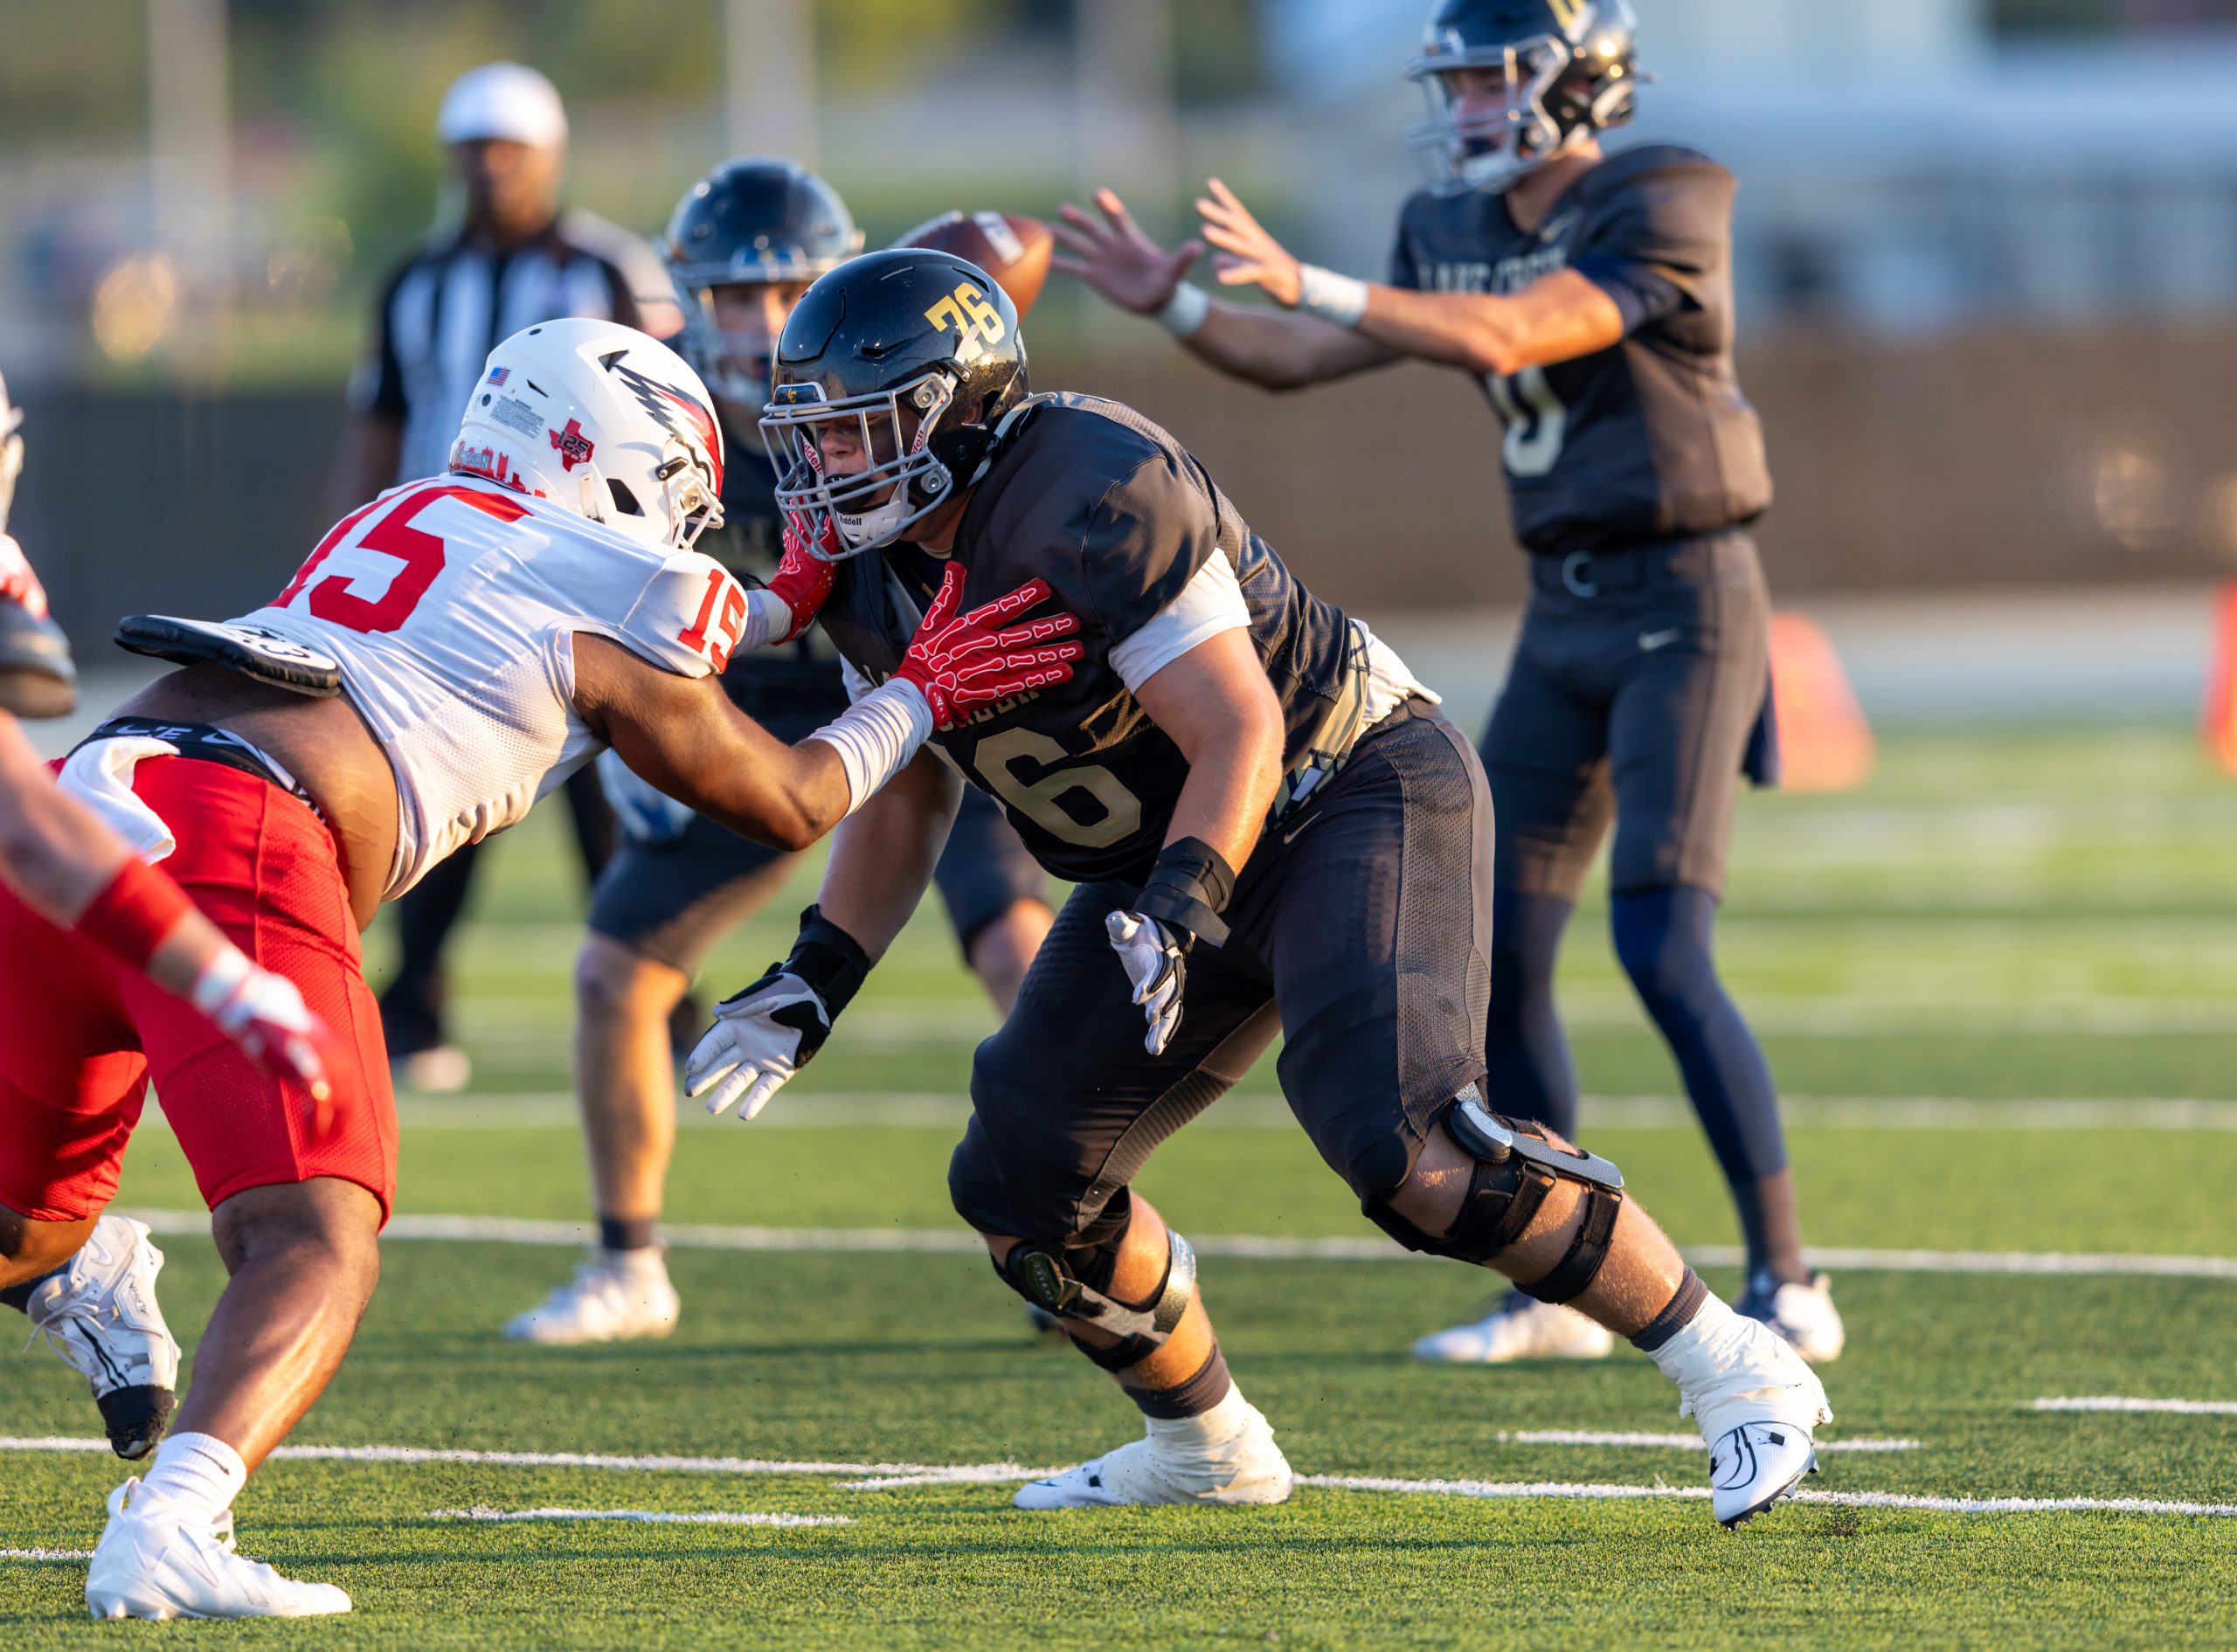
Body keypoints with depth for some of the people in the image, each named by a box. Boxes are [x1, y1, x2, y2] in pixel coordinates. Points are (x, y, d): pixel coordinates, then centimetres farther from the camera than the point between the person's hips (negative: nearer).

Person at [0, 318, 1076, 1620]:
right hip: (236, 844, -7)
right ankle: (170, 1531, -35)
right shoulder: (616, 601, 10)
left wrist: (776, 611, 53)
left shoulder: (403, 517, 30)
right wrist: (916, 702, 38)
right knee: (317, 1248, -11)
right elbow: (788, 805, 23)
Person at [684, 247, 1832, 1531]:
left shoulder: (1090, 498, -27)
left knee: (1405, 1148, -28)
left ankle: (1741, 1376, -17)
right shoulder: (872, 573, 0)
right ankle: (1209, 1446, 27)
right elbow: (904, 799, 14)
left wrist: (1173, 918, -38)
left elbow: (1241, 734, -26)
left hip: (1356, 791, -9)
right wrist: (811, 988, 5)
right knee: (1024, 1186, 4)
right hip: (1178, 862, 9)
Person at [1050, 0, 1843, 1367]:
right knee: (1493, 953, 4)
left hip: (1686, 605, -8)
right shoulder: (1459, 231, 9)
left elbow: (1506, 336, -28)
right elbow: (1301, 364, 14)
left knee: (1662, 949, -16)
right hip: (1567, 620, 8)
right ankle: (1554, 1292, 13)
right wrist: (1169, 303, -1)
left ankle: (1787, 1285, -8)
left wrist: (1308, 283, -31)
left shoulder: (1660, 208, -15)